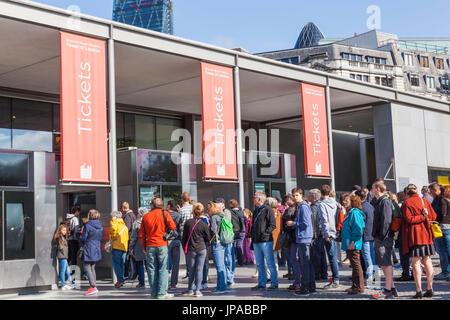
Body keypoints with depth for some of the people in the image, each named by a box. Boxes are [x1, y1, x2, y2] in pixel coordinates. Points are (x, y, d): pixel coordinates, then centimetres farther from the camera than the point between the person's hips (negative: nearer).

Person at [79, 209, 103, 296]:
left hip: (89, 250, -7)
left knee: (87, 267, -3)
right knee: (92, 268, 16)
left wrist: (81, 233, 9)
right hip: (97, 250, 7)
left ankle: (93, 287, -11)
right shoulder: (100, 226, 7)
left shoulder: (87, 225, -15)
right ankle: (94, 285, 16)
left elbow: (83, 238, -11)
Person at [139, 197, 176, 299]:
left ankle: (154, 293, 9)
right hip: (162, 245, -3)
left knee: (152, 269, 7)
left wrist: (144, 247, 18)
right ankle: (162, 293, -3)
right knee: (163, 269, 1)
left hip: (150, 246, 3)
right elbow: (173, 227, -8)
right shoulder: (164, 214, -3)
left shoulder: (146, 216, 6)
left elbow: (141, 235, 8)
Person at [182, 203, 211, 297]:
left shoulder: (188, 223, -4)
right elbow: (208, 238, 3)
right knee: (199, 269, 2)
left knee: (192, 270, 12)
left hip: (191, 250, 1)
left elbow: (184, 237, 2)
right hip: (201, 249, -1)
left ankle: (189, 290, 21)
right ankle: (197, 291, 2)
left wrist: (184, 248, 15)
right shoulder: (204, 224, -5)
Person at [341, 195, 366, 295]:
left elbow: (358, 229, -23)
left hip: (353, 245, -11)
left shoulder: (355, 213, -16)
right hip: (350, 245, 11)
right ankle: (355, 286, 24)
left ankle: (359, 287, -1)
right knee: (354, 265, 16)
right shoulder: (351, 212, 16)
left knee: (356, 265, -6)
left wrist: (353, 242, -22)